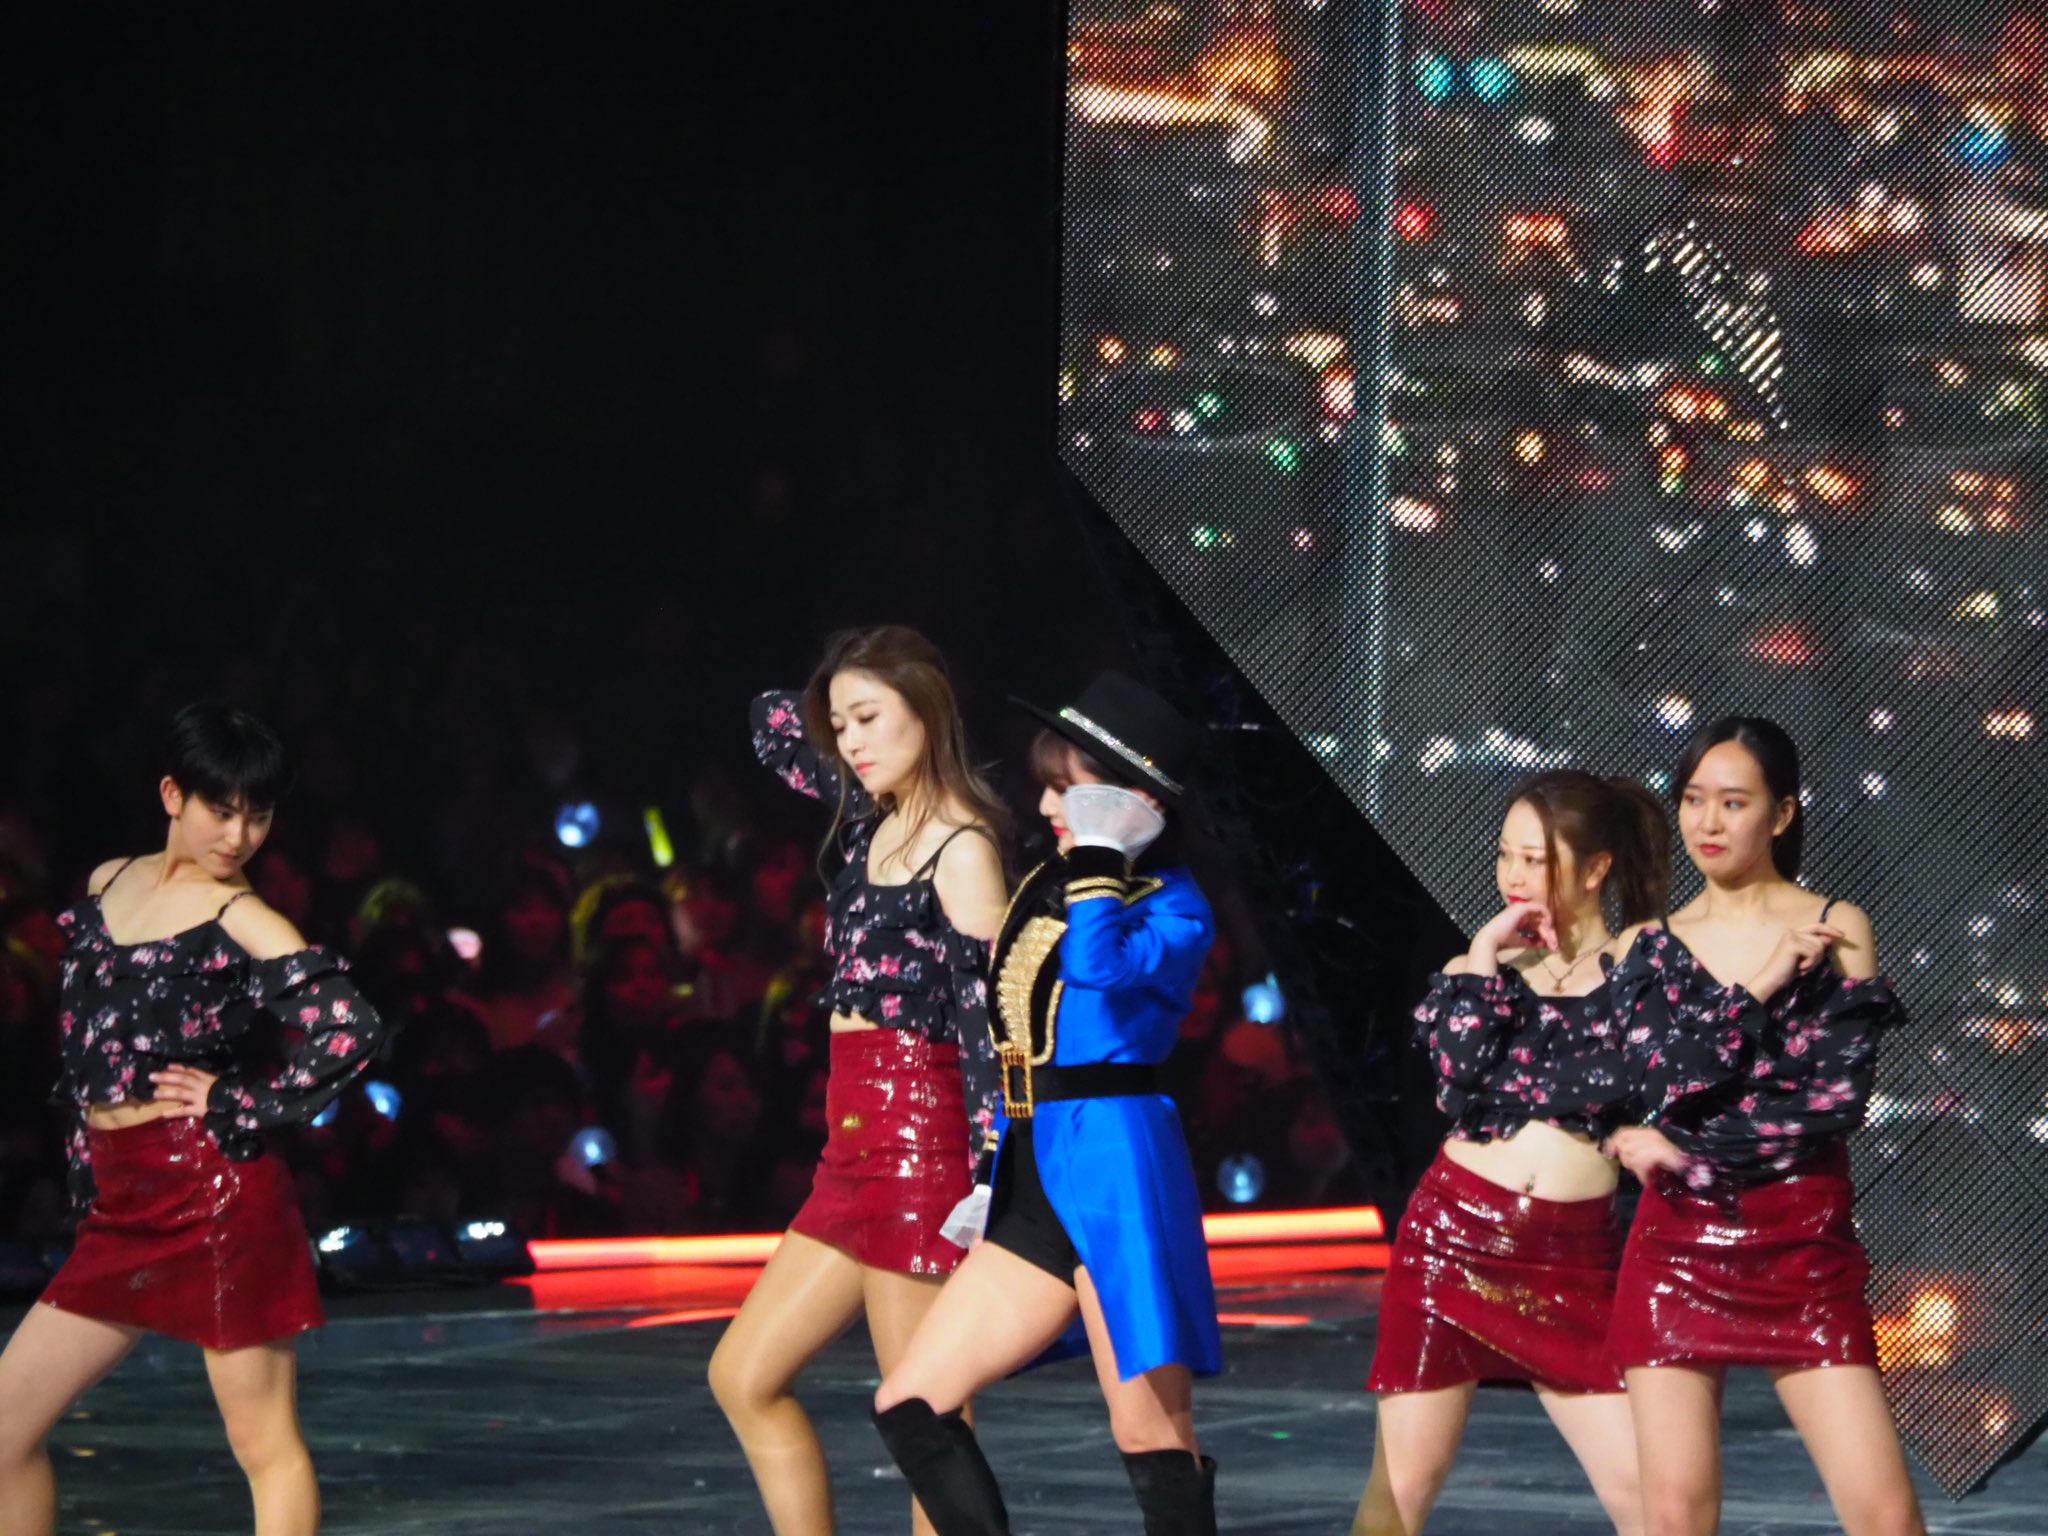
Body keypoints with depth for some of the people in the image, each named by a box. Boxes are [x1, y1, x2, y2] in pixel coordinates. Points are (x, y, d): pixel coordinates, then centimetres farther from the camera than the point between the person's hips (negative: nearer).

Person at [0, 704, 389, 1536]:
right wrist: (87, 1144, 16)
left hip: (214, 1192, -7)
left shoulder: (244, 922, -8)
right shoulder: (106, 884, 12)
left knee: (263, 1441, -2)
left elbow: (352, 1031, -19)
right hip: (120, 1206, 7)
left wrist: (243, 1105, -12)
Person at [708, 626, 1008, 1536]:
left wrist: (993, 1182, -20)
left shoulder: (959, 847, -11)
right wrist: (838, 709, 13)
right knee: (744, 1377, 10)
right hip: (860, 1151, 9)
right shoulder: (873, 820, 12)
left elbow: (989, 1018, -16)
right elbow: (771, 726, 27)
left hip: (921, 1143, -9)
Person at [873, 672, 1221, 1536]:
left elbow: (1100, 967, -27)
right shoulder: (1047, 887, 15)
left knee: (1151, 1437, -6)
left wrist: (1097, 853, -14)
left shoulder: (1173, 909, -6)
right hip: (1033, 1179, 8)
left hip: (1113, 1169, -8)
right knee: (910, 1406, 2)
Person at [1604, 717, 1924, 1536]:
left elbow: (1838, 1099, -9)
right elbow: (1661, 1078, -9)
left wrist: (1686, 1152, -8)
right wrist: (1761, 985, -15)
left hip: (1805, 1250, -2)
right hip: (1677, 1249, 2)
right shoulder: (1649, 947, 7)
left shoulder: (1836, 930, 1)